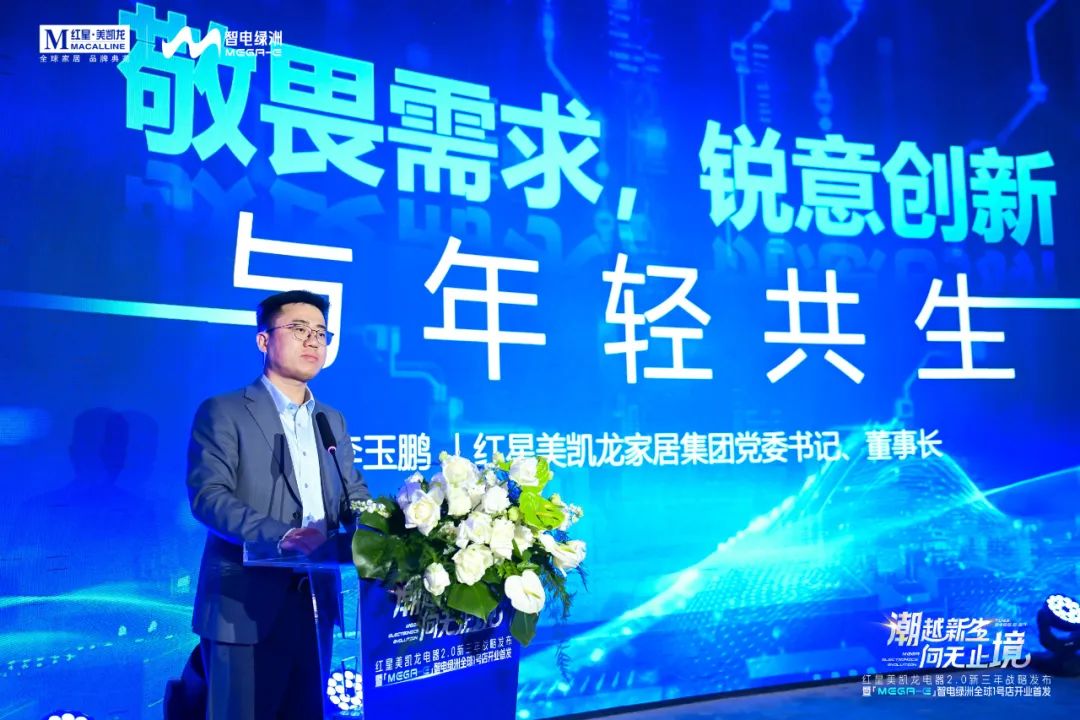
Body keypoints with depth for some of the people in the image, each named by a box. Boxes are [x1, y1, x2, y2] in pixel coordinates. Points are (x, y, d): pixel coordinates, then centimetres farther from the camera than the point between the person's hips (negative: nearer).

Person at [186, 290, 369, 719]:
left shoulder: (331, 420, 16)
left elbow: (353, 495, 14)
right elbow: (208, 496, -15)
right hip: (245, 607, -6)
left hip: (314, 604, 6)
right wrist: (281, 534, -29)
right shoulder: (223, 412, -3)